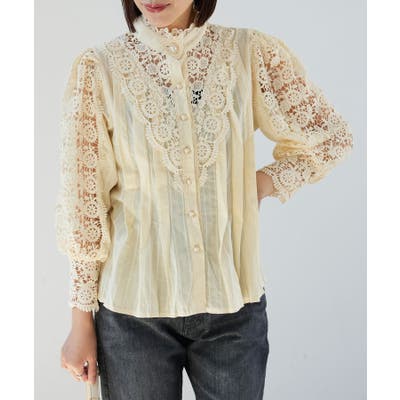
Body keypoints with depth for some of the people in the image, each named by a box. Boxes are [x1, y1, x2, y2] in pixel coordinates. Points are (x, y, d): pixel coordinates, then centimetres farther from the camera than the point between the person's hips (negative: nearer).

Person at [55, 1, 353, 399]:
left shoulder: (251, 53, -3)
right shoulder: (99, 68, -6)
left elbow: (332, 139, 9)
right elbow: (84, 205, -2)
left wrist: (264, 182, -5)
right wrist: (80, 322, 0)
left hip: (233, 302, 1)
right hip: (134, 308, -1)